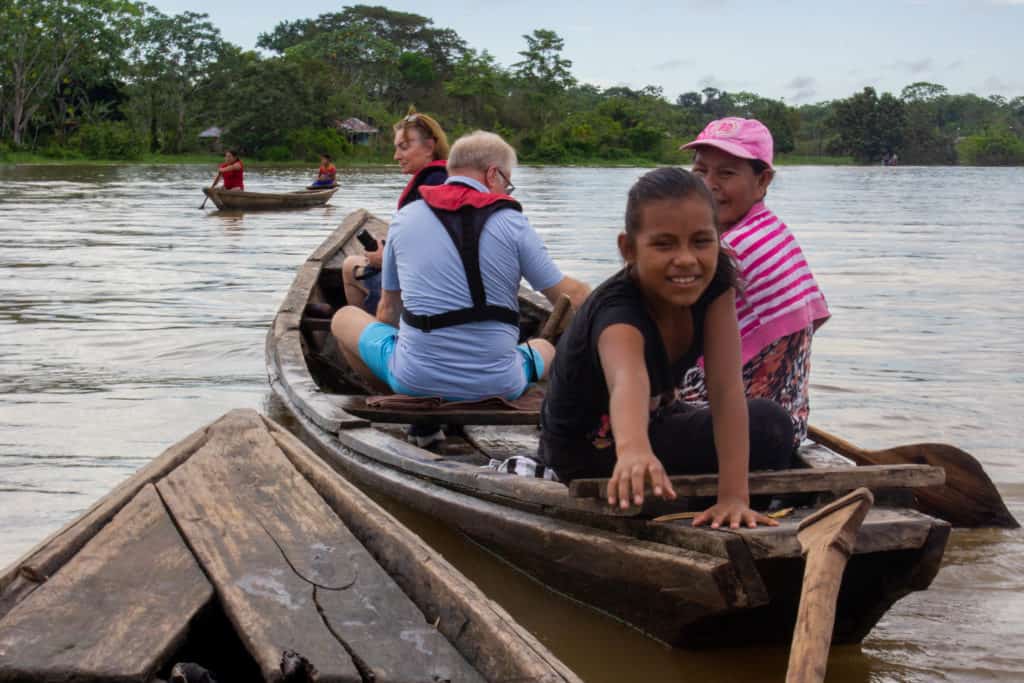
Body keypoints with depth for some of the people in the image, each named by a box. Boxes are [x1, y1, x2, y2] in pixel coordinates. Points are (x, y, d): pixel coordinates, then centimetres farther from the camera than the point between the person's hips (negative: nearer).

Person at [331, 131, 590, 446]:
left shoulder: (405, 217, 3)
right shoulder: (511, 222, -5)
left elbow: (388, 310, 13)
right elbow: (570, 296, 0)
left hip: (414, 380, 0)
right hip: (497, 385, 0)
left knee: (344, 317, 25)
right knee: (545, 347, 34)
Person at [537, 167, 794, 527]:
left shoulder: (715, 280, -21)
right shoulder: (618, 312, -38)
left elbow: (726, 389, -28)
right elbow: (628, 382, -61)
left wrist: (734, 496, -35)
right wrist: (633, 450, -83)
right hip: (587, 448, -7)